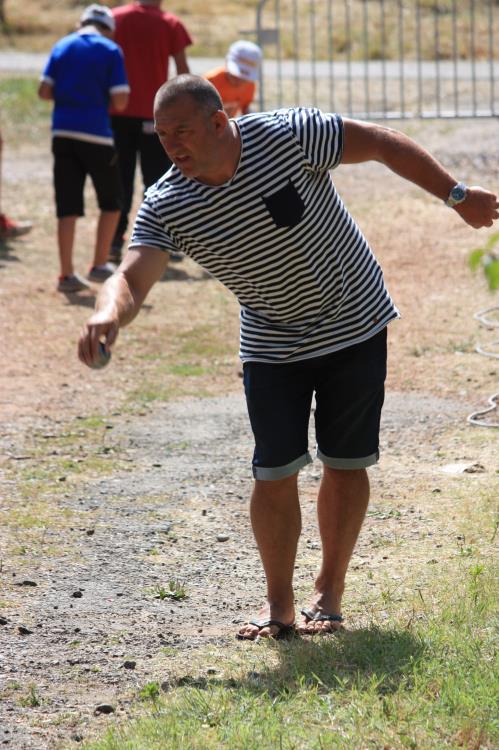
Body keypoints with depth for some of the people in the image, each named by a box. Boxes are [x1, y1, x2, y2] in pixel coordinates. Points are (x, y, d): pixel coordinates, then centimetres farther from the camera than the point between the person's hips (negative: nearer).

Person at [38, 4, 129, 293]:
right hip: (96, 134, -3)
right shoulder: (111, 50, -2)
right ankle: (100, 265, 15)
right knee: (111, 201, 15)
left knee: (67, 205, 6)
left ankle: (67, 274, 4)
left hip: (63, 133, 3)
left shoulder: (62, 46, 8)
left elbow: (45, 91, 2)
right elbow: (119, 101, -8)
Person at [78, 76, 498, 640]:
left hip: (354, 326, -1)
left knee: (345, 463, 4)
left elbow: (384, 145, -12)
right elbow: (131, 279, -28)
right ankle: (278, 602, 10)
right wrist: (108, 314, -52)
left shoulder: (289, 136, -23)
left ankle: (330, 592, 21)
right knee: (274, 473, -7)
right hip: (272, 347, 1)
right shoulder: (165, 207, -17)